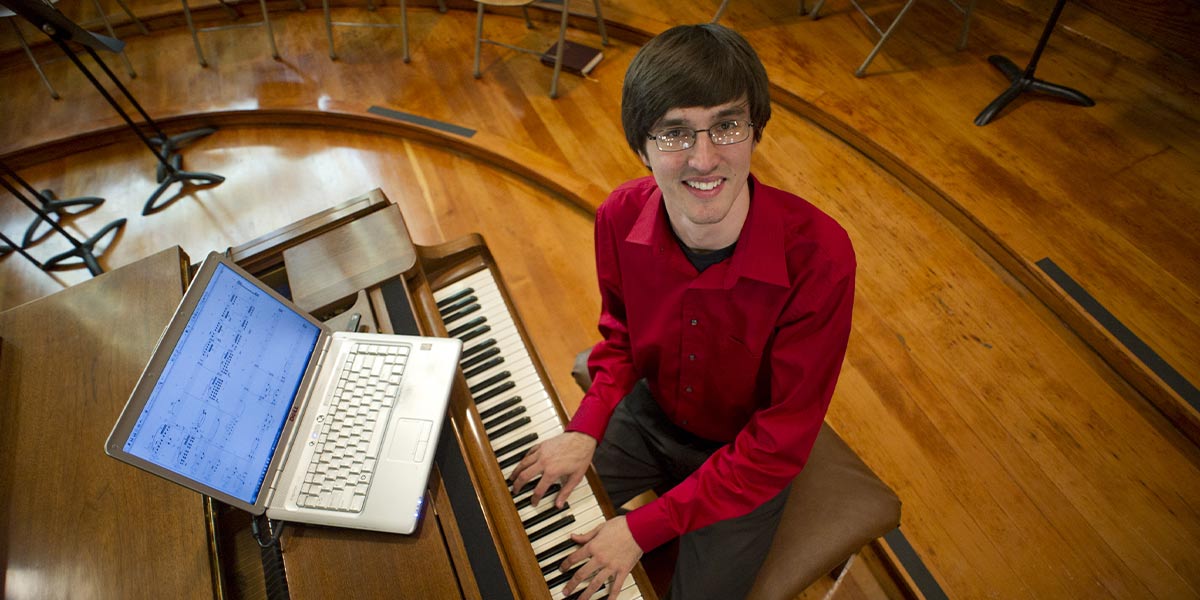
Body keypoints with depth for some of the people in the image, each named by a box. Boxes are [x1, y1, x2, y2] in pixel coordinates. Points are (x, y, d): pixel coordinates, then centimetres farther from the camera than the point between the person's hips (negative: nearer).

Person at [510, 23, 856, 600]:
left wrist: (646, 527, -24)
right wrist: (587, 428, -17)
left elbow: (781, 441, -25)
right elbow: (621, 333, -1)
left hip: (748, 457, -2)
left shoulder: (819, 257, -33)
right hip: (649, 412, 3)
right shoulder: (620, 217, -20)